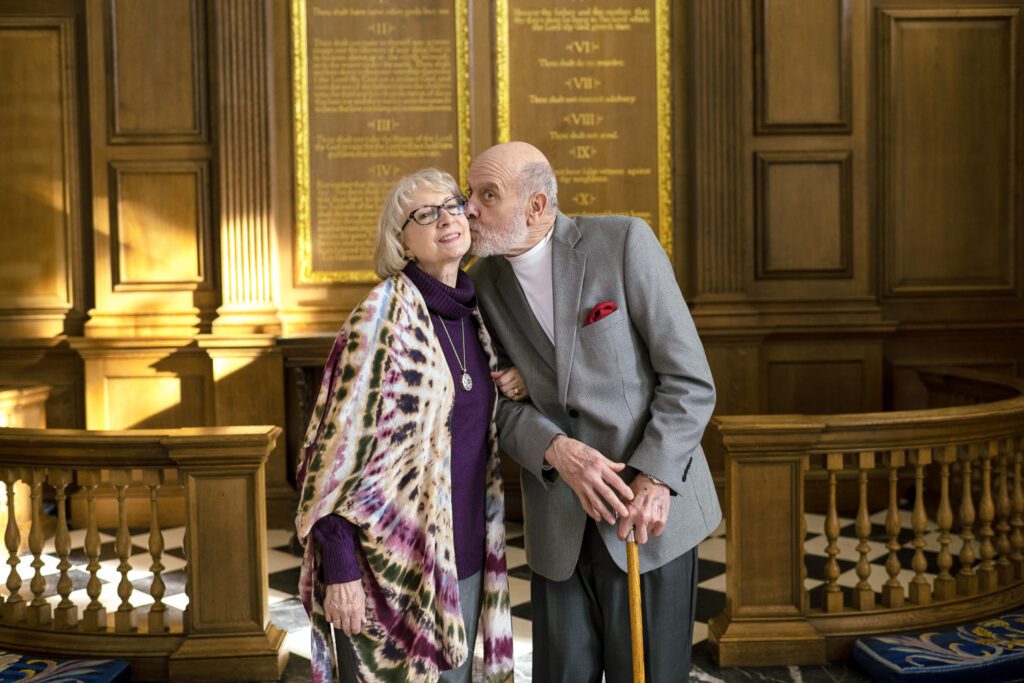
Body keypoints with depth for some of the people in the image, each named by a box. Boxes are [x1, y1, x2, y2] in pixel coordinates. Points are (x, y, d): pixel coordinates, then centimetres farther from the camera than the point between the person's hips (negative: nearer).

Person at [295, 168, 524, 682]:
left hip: (465, 551, 7)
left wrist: (517, 387, 0)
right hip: (394, 559, -6)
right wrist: (339, 570, -18)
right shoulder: (384, 314, -15)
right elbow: (338, 447, -16)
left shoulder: (475, 312, 6)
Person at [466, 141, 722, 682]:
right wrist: (557, 451, -18)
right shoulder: (484, 283, 3)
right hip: (559, 528, 3)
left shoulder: (624, 242, -10)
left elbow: (690, 380, -10)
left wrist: (655, 477, -21)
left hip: (649, 512, -3)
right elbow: (504, 405, 2)